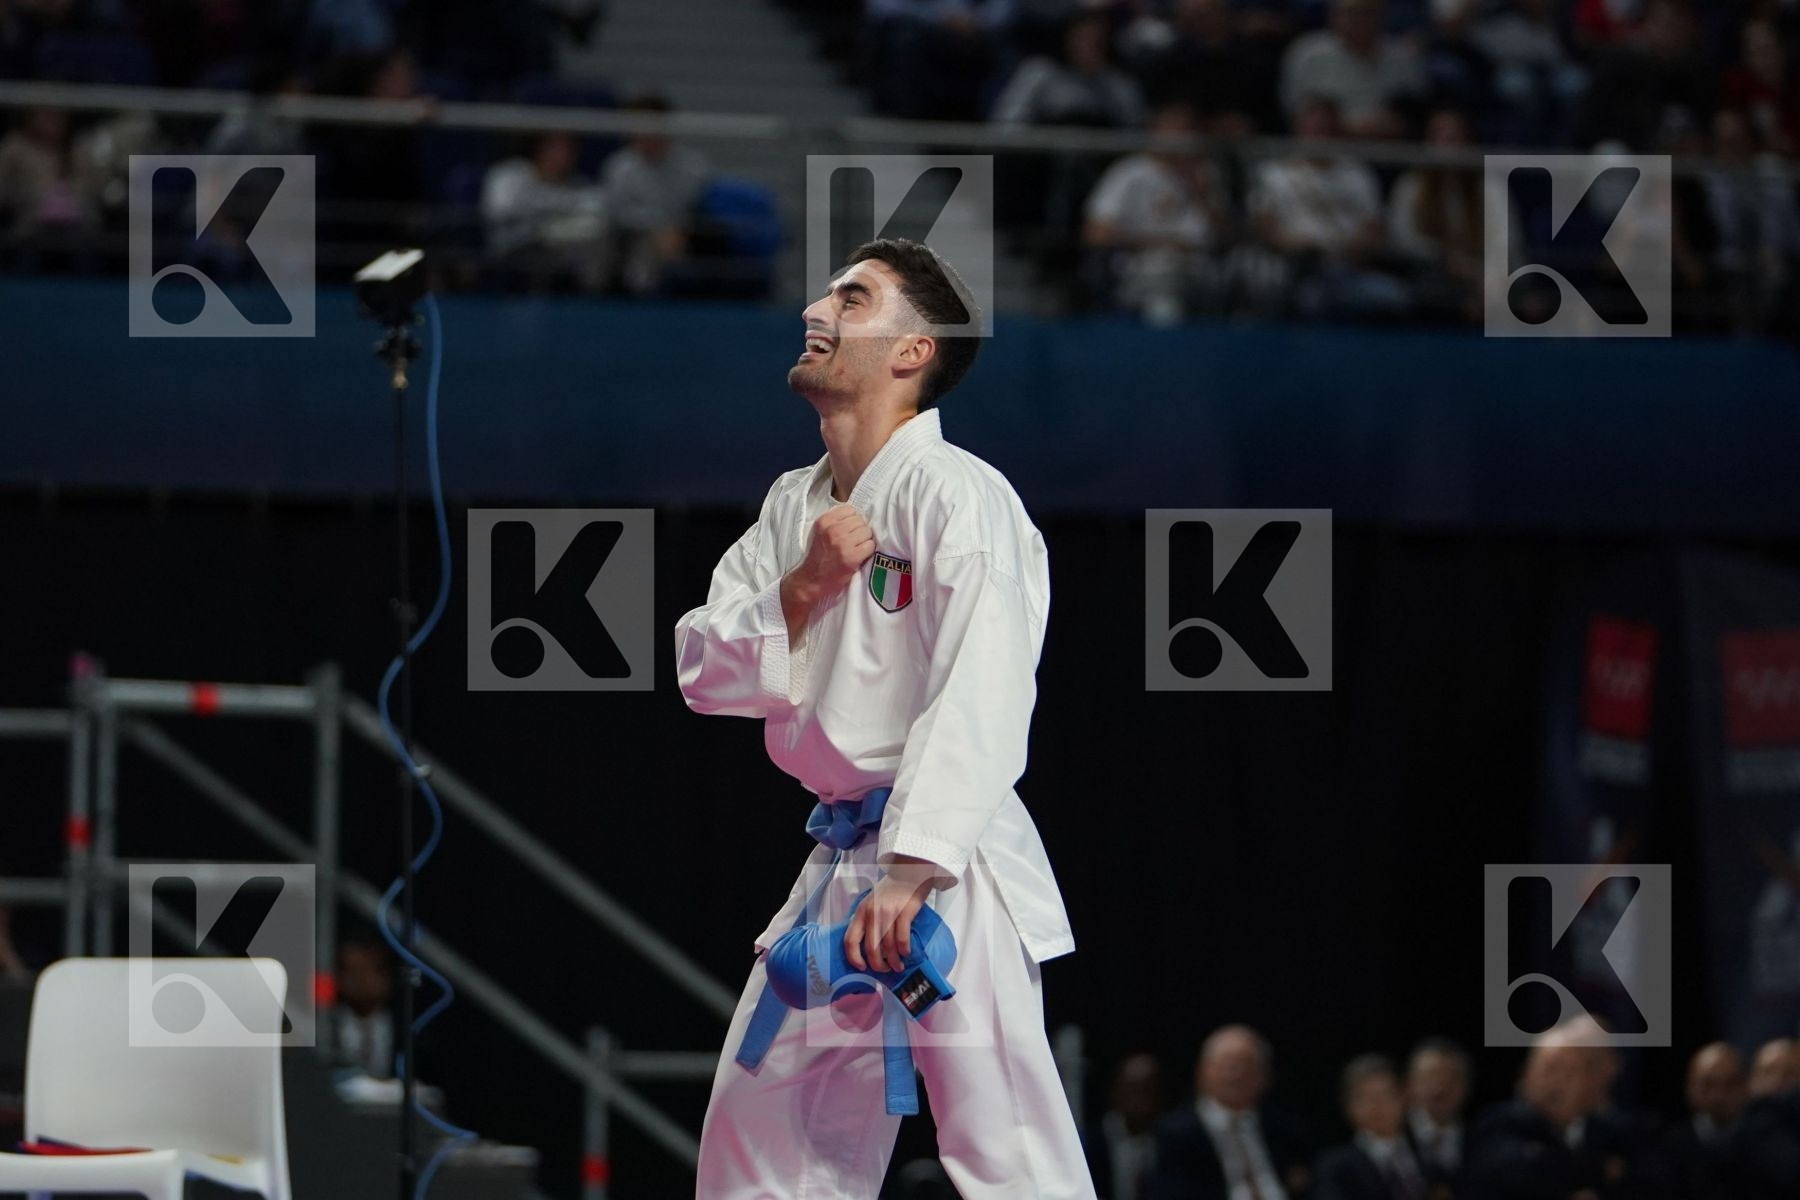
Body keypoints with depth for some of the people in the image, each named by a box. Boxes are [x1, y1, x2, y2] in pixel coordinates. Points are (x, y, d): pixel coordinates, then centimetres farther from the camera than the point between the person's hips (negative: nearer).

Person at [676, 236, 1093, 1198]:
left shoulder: (957, 496, -13)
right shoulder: (794, 505, 14)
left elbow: (981, 703, -23)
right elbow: (702, 670, 9)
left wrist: (909, 875, -30)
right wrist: (803, 589, -10)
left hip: (944, 869, -9)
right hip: (839, 862, 9)